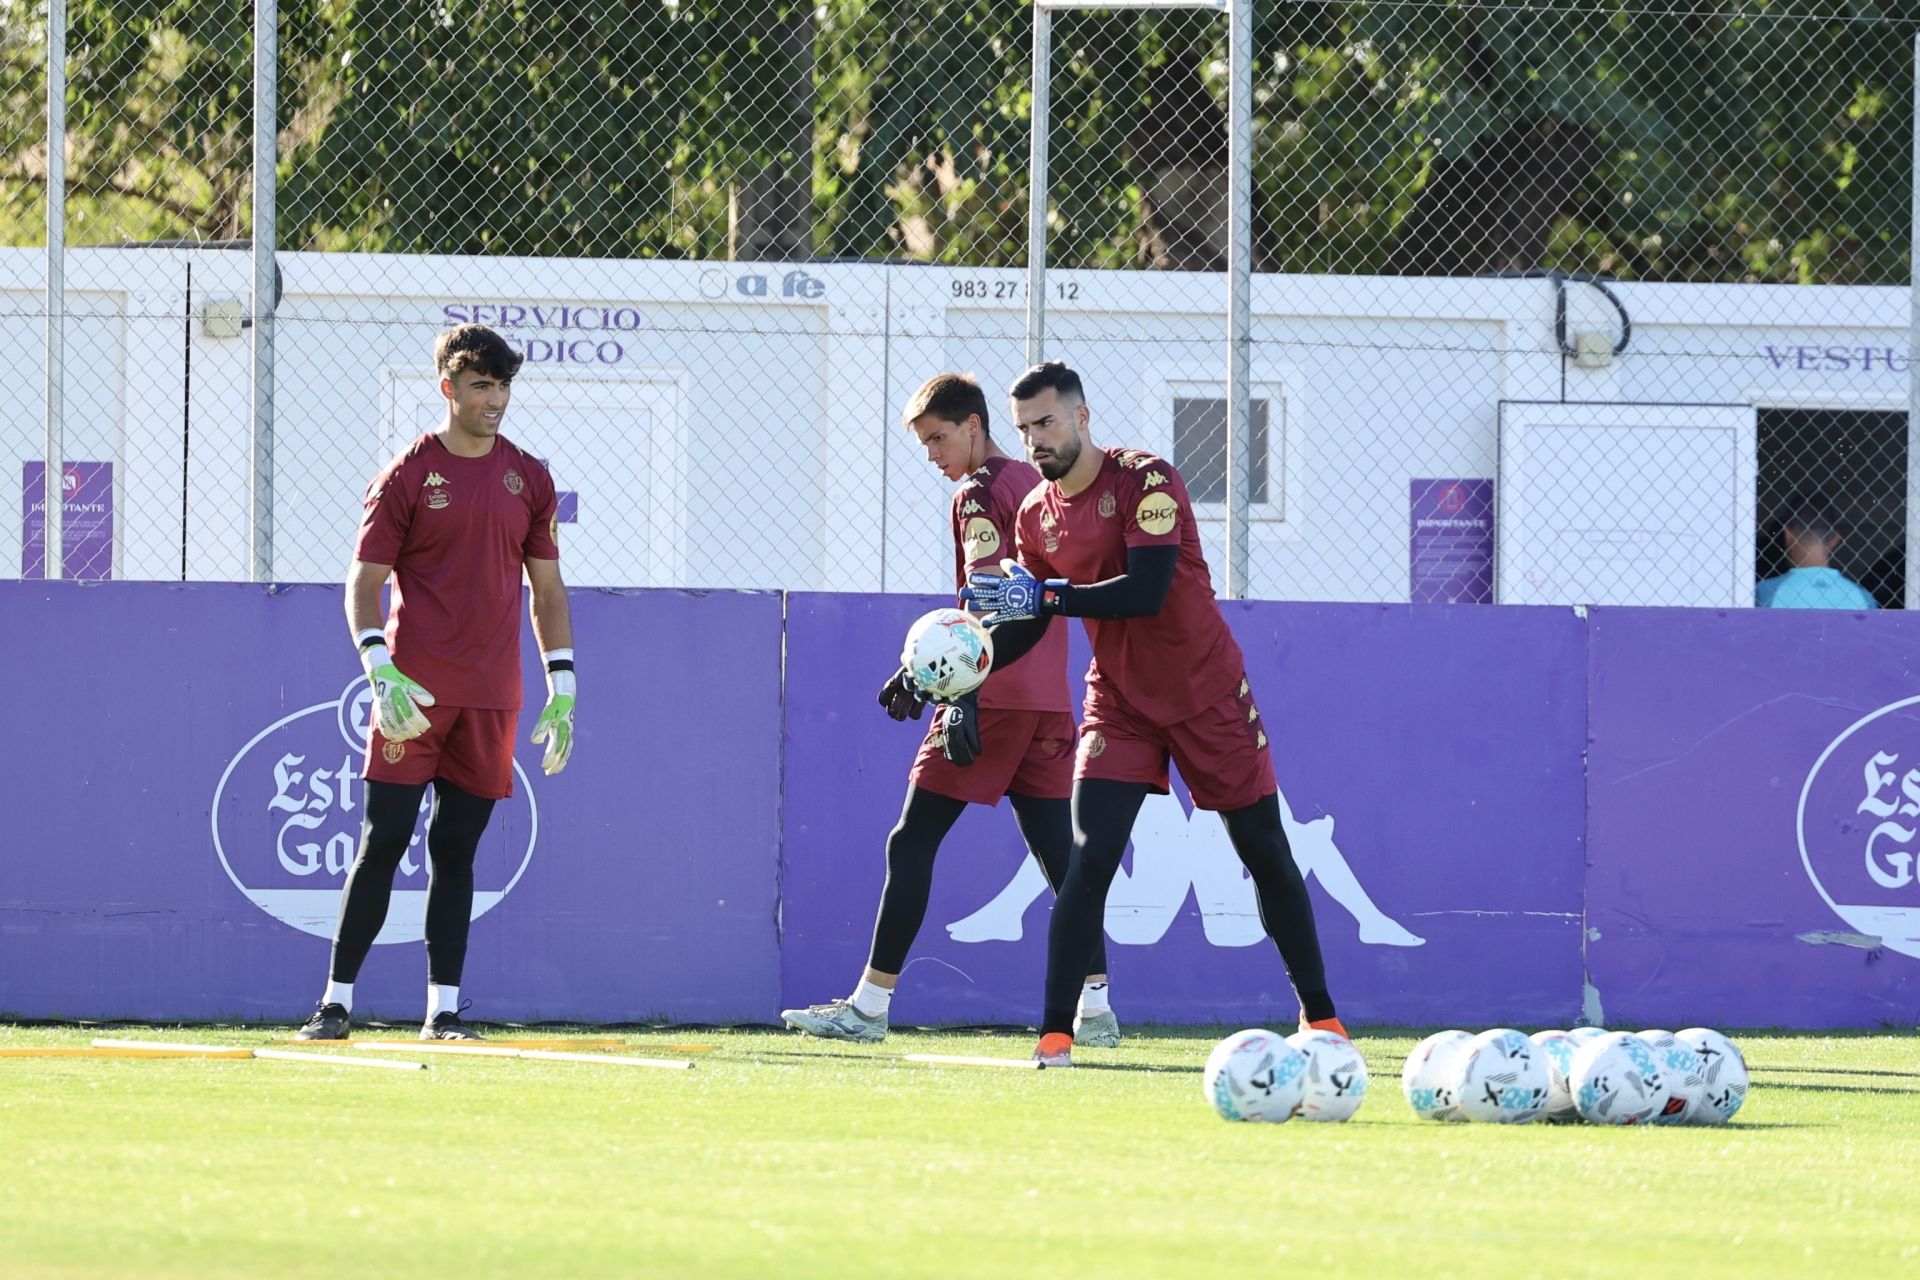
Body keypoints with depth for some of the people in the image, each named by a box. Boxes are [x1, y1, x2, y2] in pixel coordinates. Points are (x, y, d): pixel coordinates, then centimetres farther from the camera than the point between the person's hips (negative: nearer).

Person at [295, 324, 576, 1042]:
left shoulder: (528, 479, 11)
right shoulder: (407, 476, -1)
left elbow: (547, 589, 15)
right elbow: (364, 581, -3)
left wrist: (562, 685, 8)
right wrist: (380, 670, -18)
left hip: (491, 698, 3)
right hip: (413, 693, -3)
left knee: (457, 849, 6)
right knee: (384, 841, -6)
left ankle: (443, 1011, 8)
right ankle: (336, 1003, -2)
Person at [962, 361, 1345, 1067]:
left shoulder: (1145, 481, -17)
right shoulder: (1037, 515, 0)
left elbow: (1146, 591, -28)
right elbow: (1024, 624, 8)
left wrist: (1046, 595, -32)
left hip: (1207, 692, -3)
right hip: (1120, 703, 3)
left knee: (1267, 855, 6)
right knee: (1090, 860, -13)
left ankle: (1319, 1014, 19)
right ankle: (1054, 1032, -12)